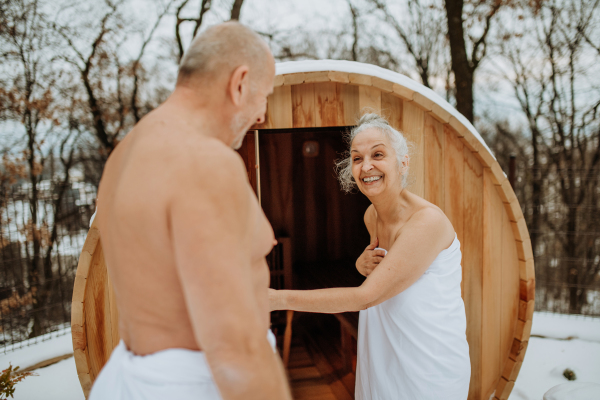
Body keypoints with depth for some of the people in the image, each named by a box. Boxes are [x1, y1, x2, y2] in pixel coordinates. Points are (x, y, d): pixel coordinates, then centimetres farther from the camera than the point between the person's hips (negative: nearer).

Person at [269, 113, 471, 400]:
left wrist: (276, 298, -29)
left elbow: (366, 296, -27)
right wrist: (363, 264, -6)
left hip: (430, 367, -7)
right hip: (384, 358, 7)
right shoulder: (371, 216, 0)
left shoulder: (428, 221, -25)